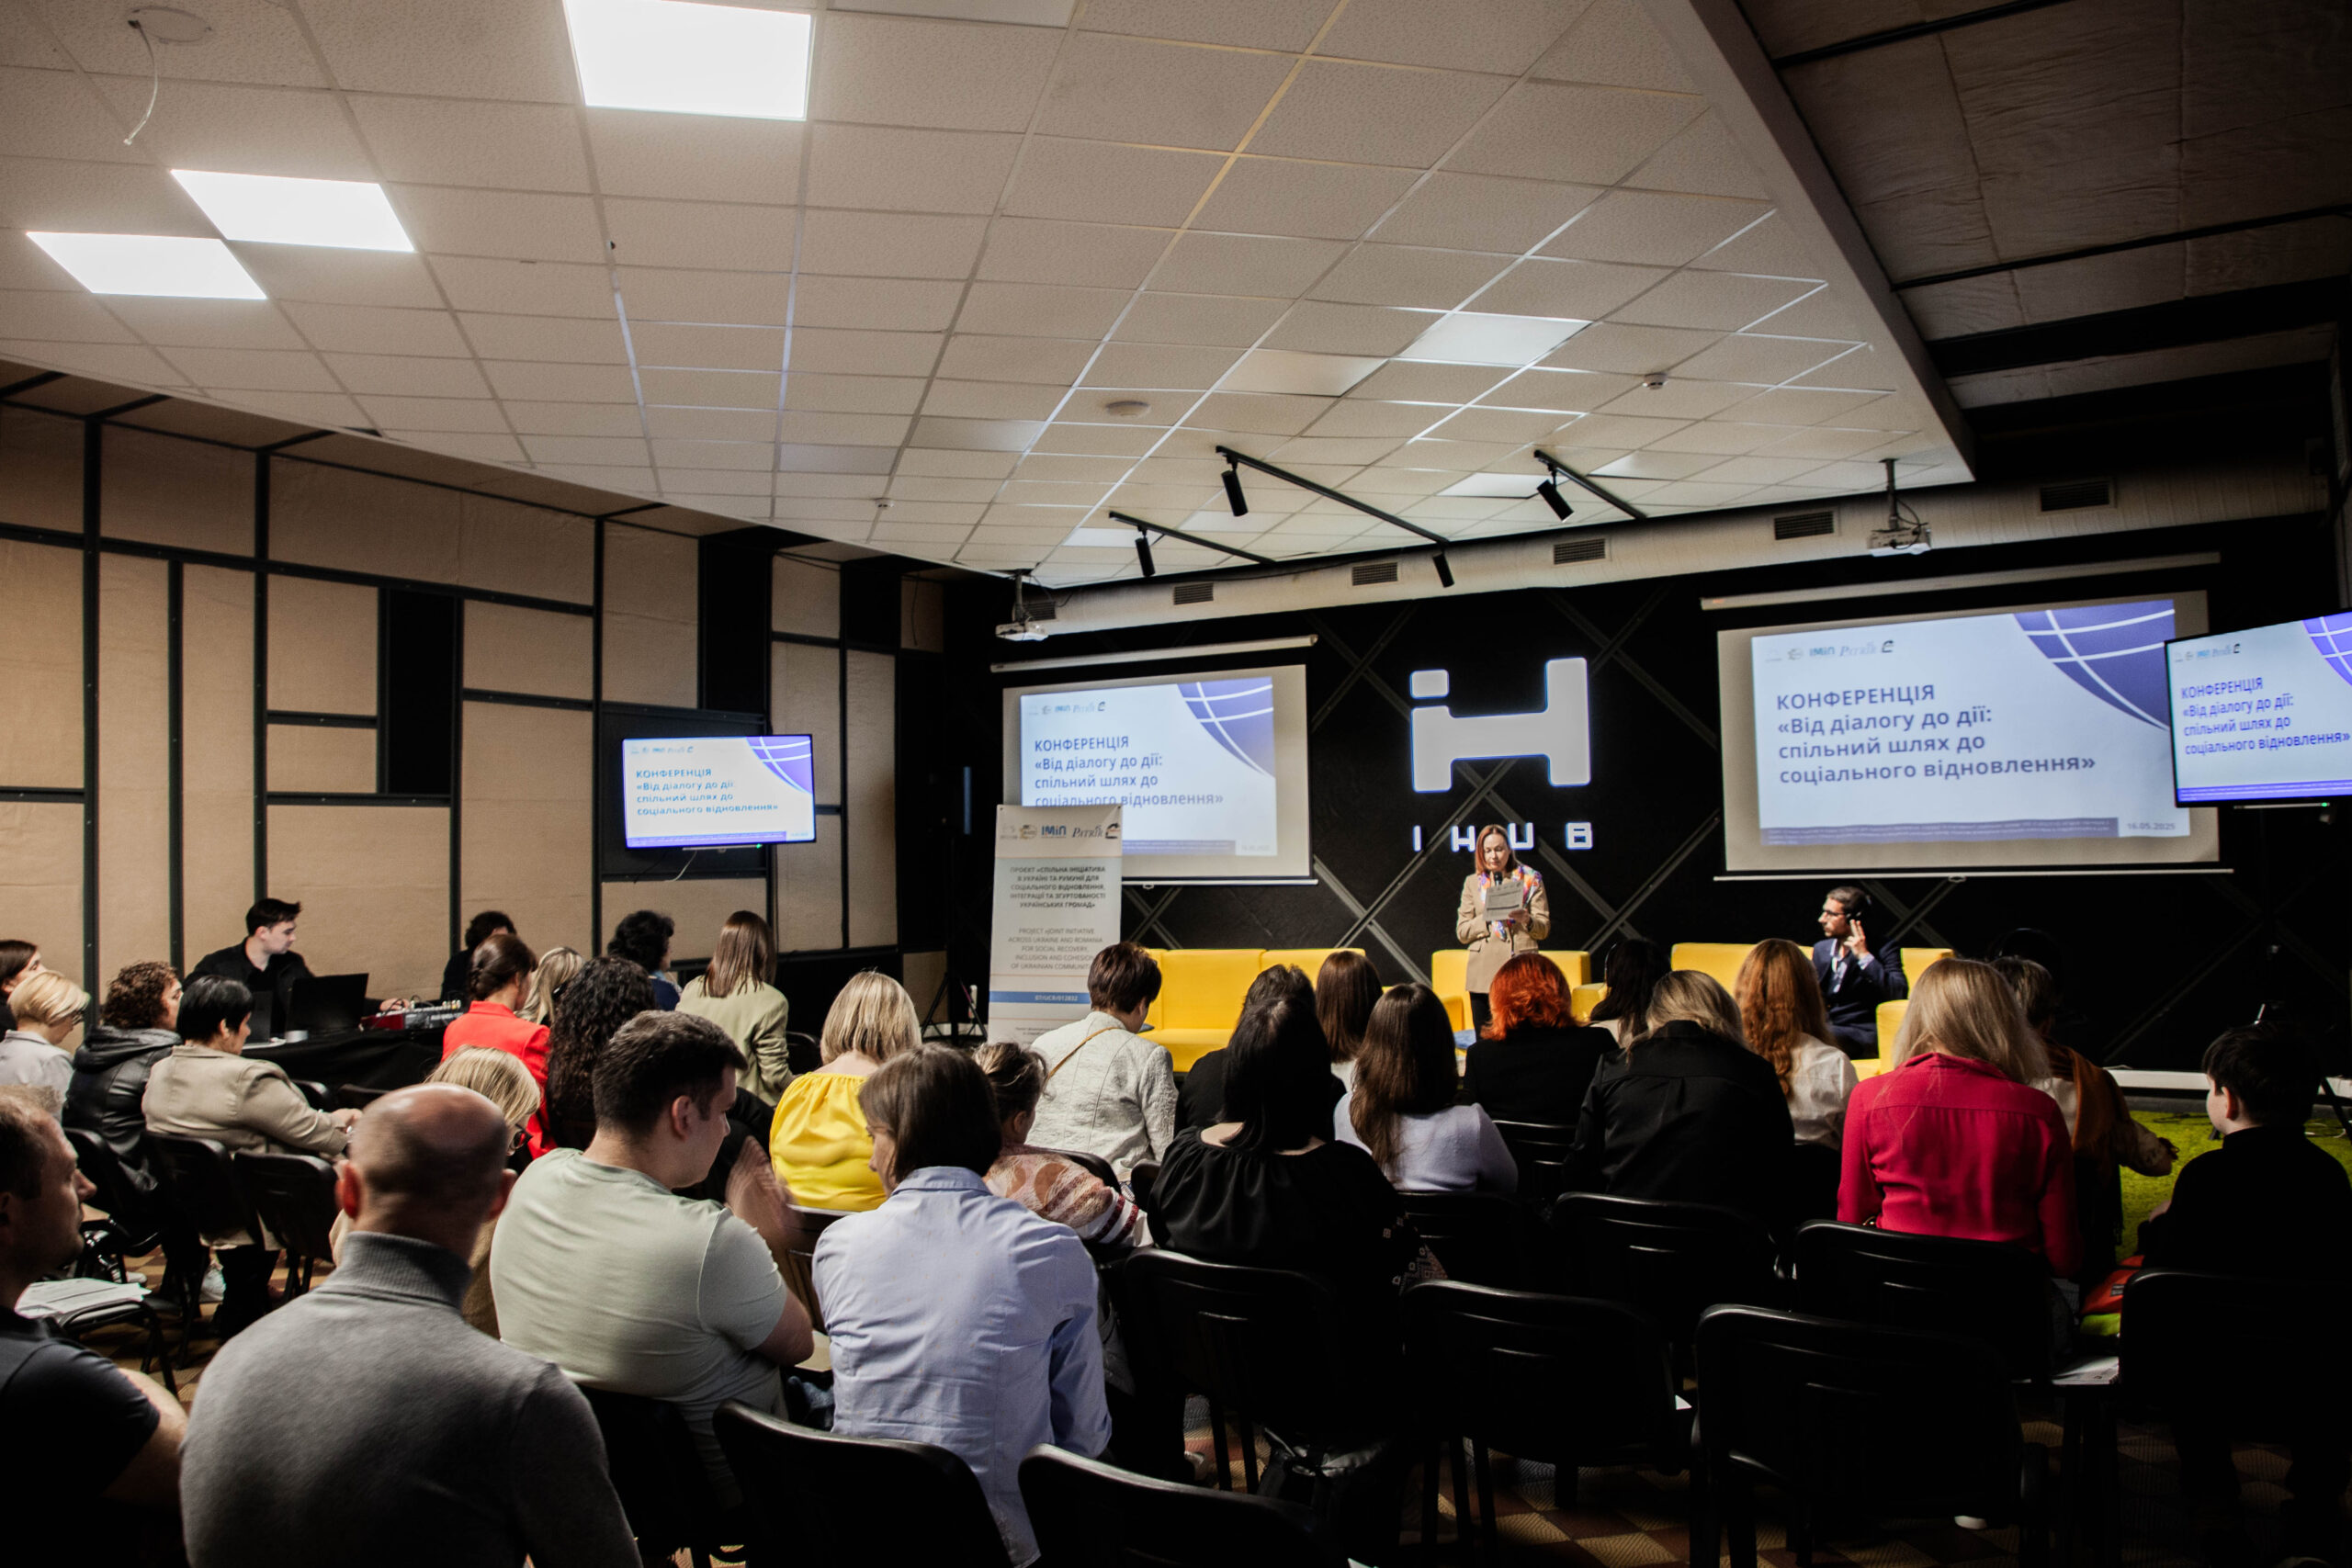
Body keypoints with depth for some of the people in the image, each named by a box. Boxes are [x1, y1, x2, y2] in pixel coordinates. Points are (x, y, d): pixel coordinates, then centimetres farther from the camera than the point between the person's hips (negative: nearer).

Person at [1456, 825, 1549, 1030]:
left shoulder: (1530, 880, 11)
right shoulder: (1472, 883, 14)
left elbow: (1544, 929, 7)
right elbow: (1462, 932, 7)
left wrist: (1527, 920, -15)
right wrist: (1488, 918, -10)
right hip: (1483, 973, 2)